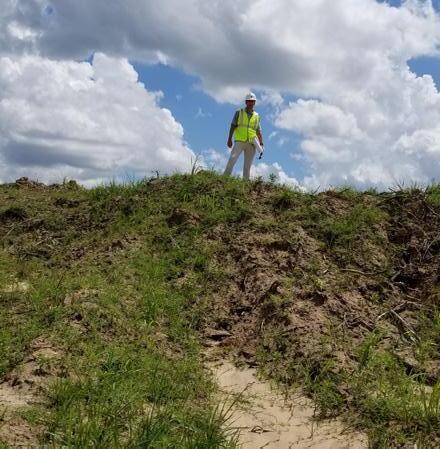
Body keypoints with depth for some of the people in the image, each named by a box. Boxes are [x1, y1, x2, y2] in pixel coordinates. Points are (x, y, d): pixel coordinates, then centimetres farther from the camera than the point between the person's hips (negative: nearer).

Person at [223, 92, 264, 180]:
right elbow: (233, 126, 3)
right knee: (232, 159, -17)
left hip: (251, 144, 3)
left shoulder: (257, 116, 15)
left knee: (247, 165, 1)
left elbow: (258, 131, 15)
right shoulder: (239, 113, 9)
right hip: (239, 141, -2)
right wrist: (229, 139, -7)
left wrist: (261, 144, 6)